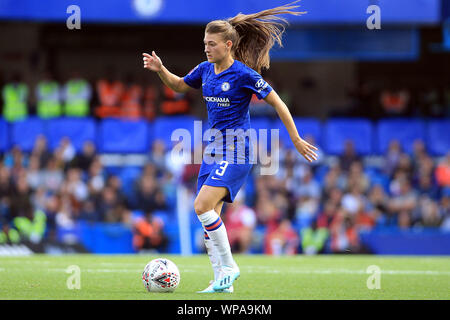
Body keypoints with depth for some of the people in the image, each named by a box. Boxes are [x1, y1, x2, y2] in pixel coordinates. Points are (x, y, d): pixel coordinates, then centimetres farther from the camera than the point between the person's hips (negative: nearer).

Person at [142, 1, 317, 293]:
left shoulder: (244, 74, -13)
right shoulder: (206, 70, 7)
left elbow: (277, 103, -8)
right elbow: (179, 85, 25)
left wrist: (296, 140, -5)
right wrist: (161, 69, 5)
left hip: (236, 151, -8)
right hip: (214, 149, 8)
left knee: (203, 206, -21)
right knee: (209, 214, 5)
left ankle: (229, 266, -8)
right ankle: (222, 282, 11)